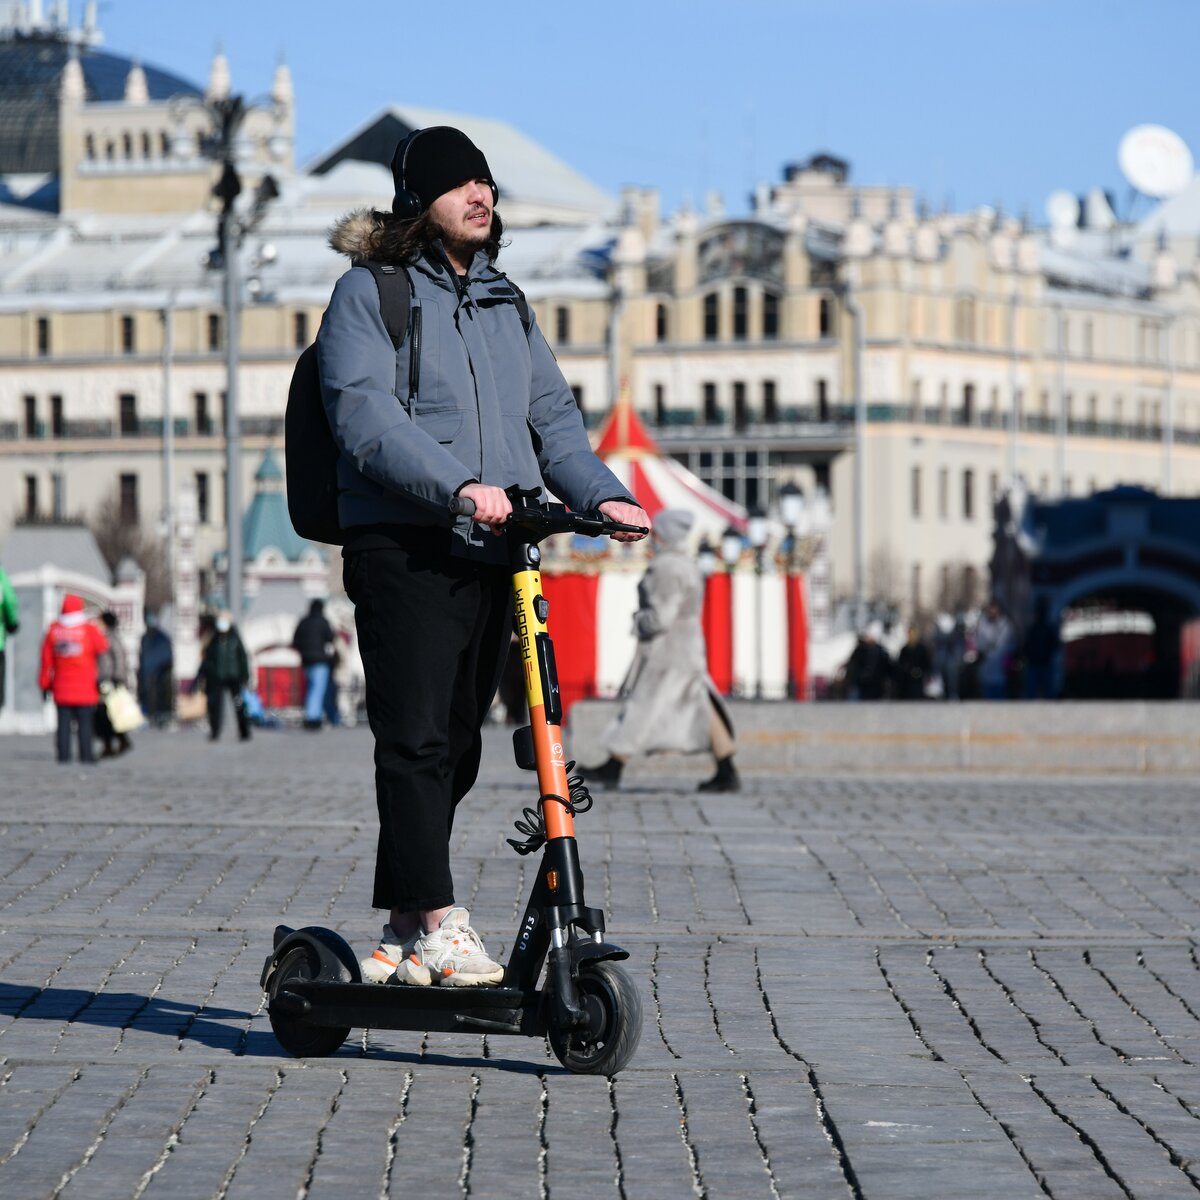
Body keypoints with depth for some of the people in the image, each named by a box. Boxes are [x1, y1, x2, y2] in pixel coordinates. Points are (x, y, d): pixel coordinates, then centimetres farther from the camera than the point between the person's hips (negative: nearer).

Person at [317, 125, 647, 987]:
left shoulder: (505, 302, 20)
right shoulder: (368, 294, -1)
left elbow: (551, 413, 17)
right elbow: (366, 417, -14)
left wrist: (602, 493, -2)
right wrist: (460, 484, -27)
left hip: (492, 552, 6)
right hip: (404, 548, -6)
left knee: (456, 747, 8)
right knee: (416, 737, -13)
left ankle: (403, 934, 16)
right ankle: (439, 924, -16)